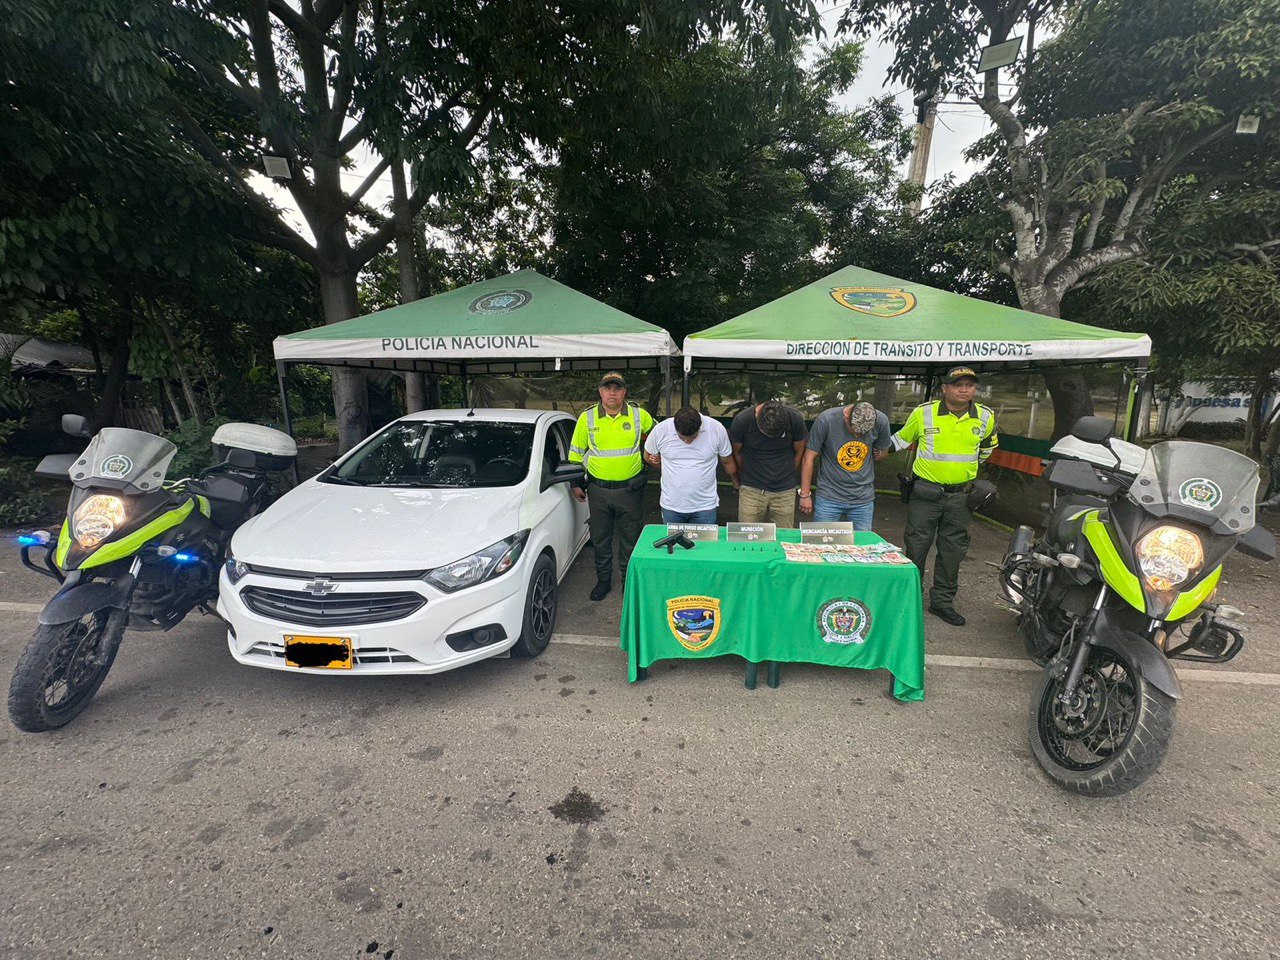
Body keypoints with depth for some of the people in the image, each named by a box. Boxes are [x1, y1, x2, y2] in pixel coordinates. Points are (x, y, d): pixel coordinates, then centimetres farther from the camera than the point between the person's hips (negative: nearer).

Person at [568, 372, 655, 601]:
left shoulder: (639, 415, -2)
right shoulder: (587, 418, -2)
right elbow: (576, 452, 6)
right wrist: (576, 483, 5)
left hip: (630, 489, 0)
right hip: (598, 489, 1)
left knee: (630, 538, 10)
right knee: (600, 538, 12)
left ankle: (629, 580, 28)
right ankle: (603, 580, 29)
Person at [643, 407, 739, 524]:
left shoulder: (717, 429, -11)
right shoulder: (660, 430, -12)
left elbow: (727, 462, 5)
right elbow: (648, 456, 8)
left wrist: (737, 484, 19)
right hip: (671, 506, 1)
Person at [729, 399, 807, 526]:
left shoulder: (795, 419, -12)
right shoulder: (741, 421, -16)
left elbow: (799, 452, 4)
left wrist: (787, 477, 13)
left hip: (785, 491, 1)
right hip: (751, 490, -1)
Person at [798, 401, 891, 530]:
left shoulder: (881, 421, -7)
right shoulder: (826, 419, -15)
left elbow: (883, 452, 13)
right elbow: (809, 458, -8)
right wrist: (805, 494, -5)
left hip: (863, 500, 2)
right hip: (829, 496, -2)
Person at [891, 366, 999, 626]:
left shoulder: (985, 417, 2)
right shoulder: (924, 412, -7)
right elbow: (902, 438, 10)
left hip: (961, 495, 3)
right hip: (926, 492, -3)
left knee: (953, 551, 10)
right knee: (916, 547, 4)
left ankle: (942, 601, 24)